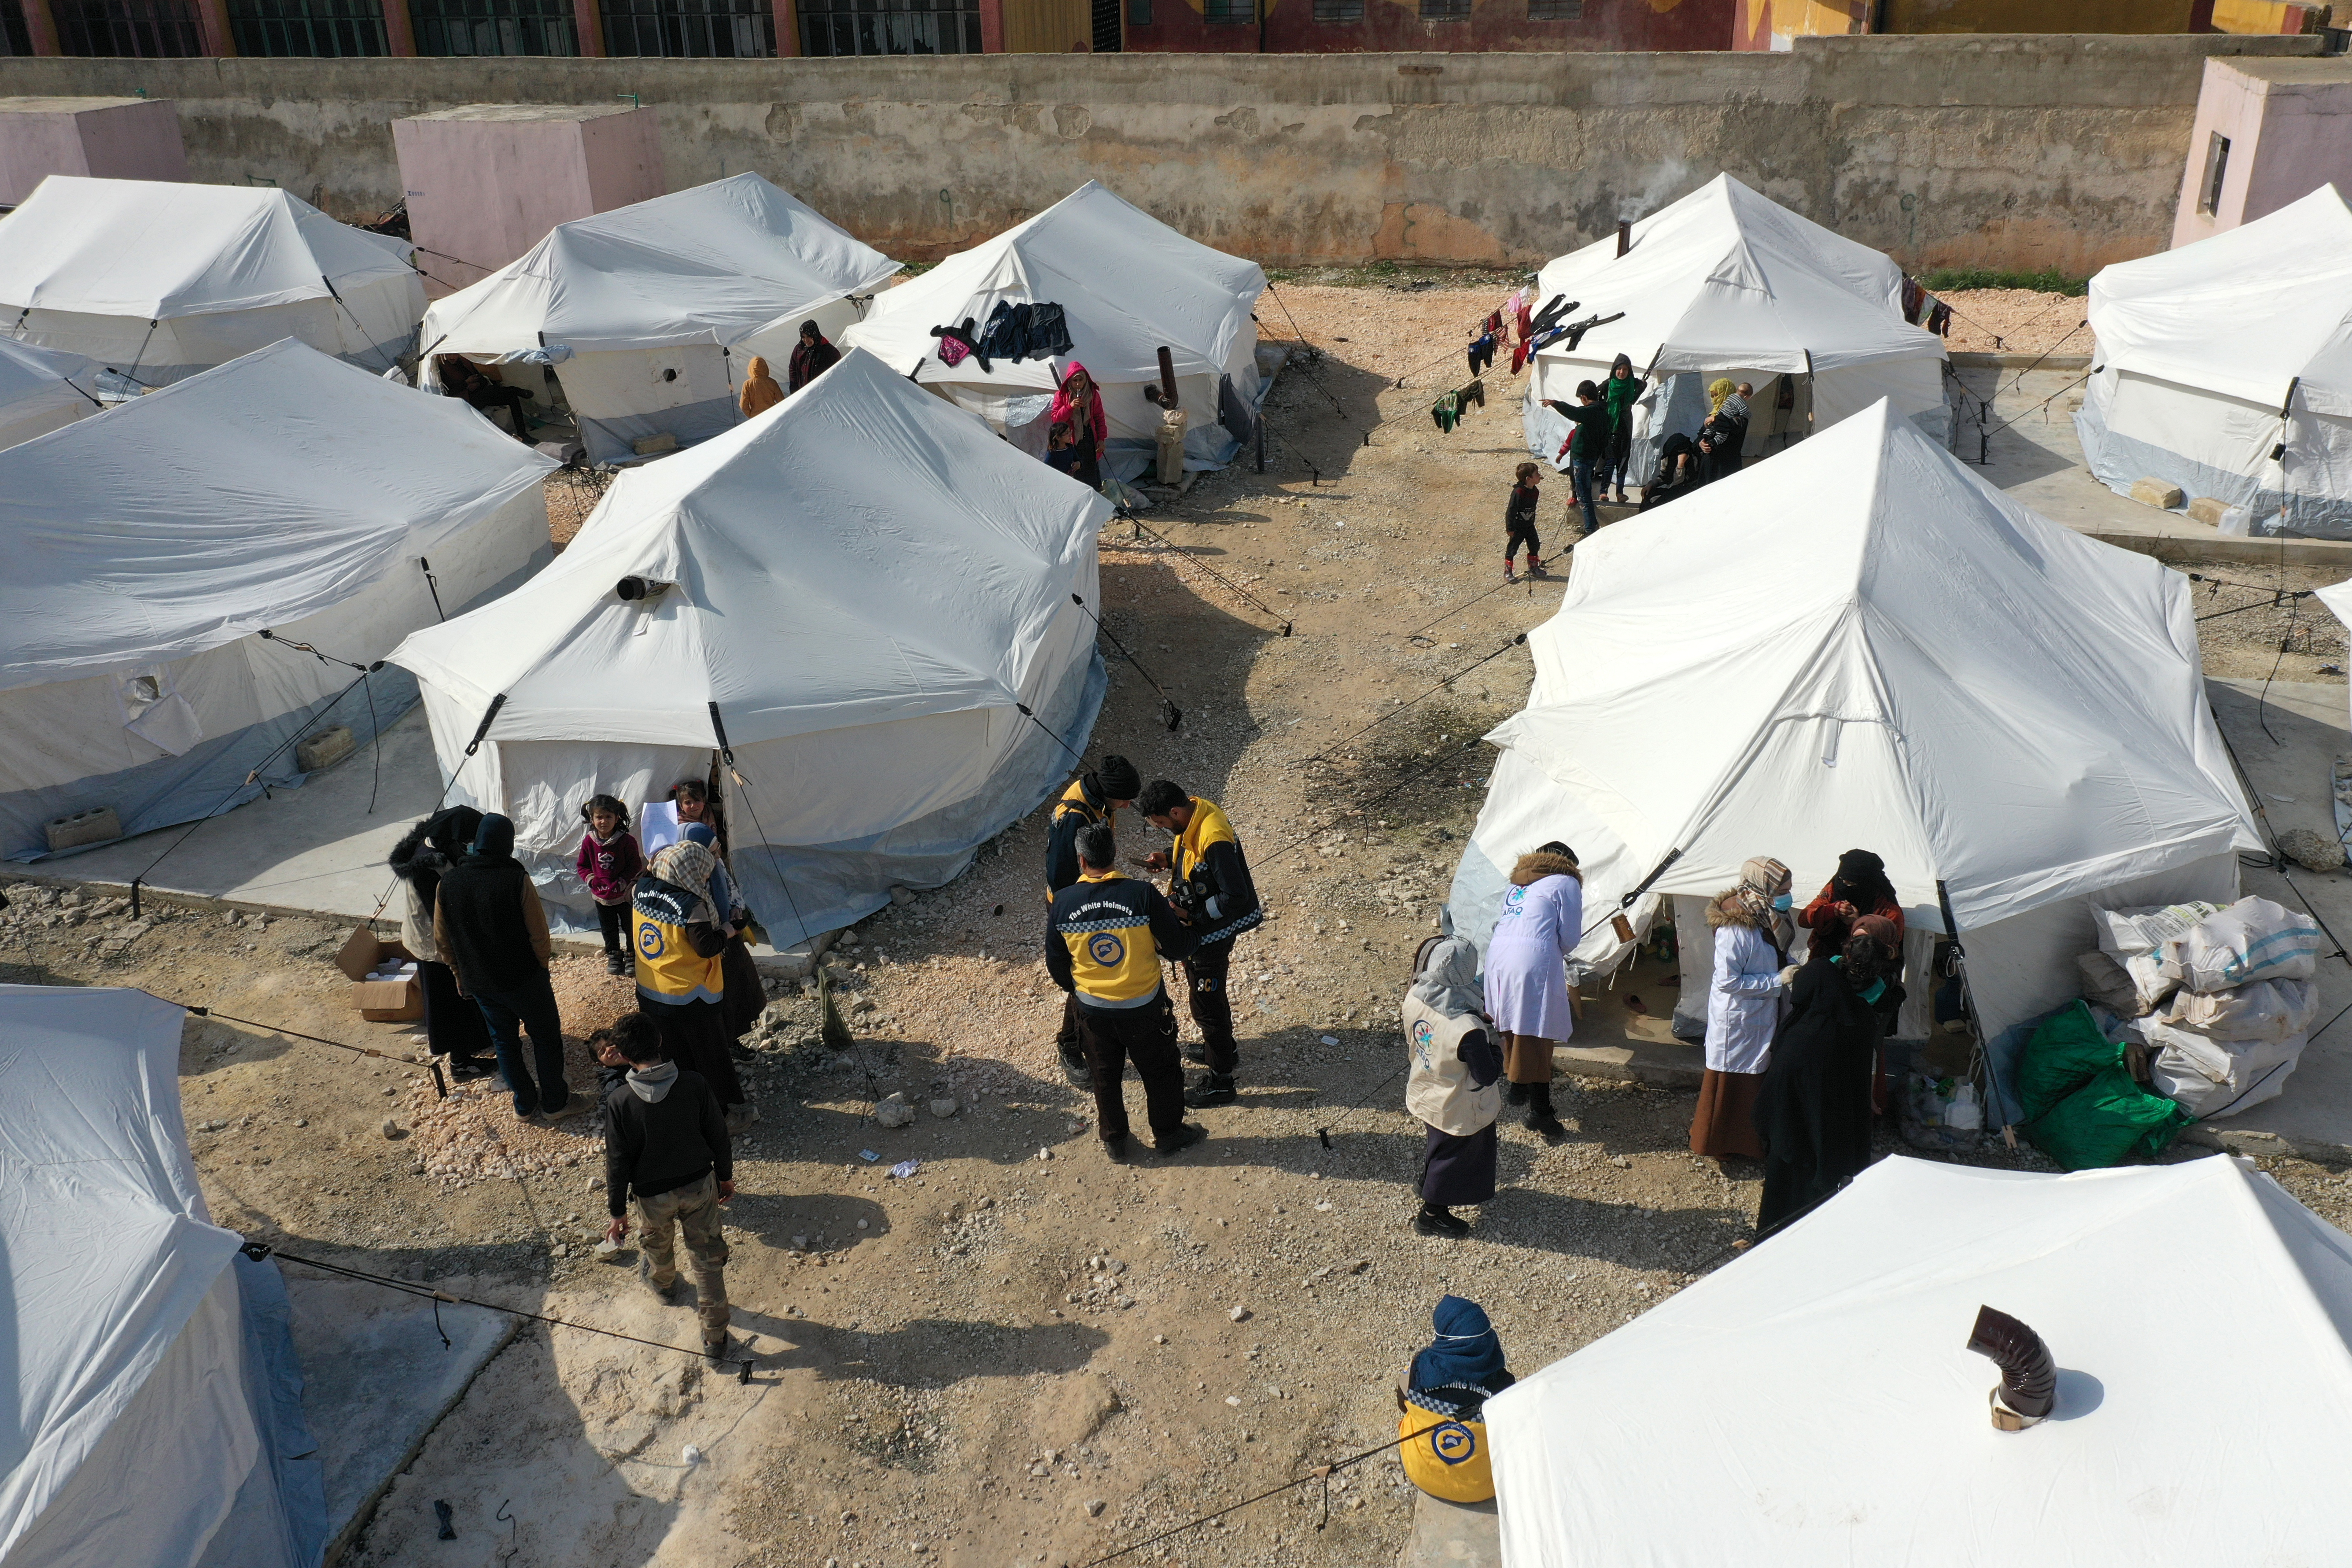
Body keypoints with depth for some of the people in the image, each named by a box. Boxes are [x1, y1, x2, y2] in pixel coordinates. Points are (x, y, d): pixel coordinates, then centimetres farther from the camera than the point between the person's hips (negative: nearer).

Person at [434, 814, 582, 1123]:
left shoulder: (448, 883, -8)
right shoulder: (517, 880, -21)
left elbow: (442, 942, 2)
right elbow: (539, 935, -16)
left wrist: (462, 975, 16)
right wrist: (542, 968, 3)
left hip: (478, 982, 4)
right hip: (524, 979, -4)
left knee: (504, 1040, 19)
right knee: (547, 1037, 13)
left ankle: (526, 1104, 30)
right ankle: (555, 1102, 22)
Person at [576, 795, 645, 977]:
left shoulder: (627, 841, -18)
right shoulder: (589, 842, -7)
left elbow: (635, 866, -13)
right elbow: (582, 865, 4)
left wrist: (621, 883, -20)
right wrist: (592, 880, -12)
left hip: (625, 895, -3)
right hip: (601, 896, 3)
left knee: (630, 927, 10)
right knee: (608, 929, 17)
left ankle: (632, 955, 28)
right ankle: (614, 956, 34)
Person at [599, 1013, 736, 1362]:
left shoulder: (619, 1101, -25)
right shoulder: (694, 1084, -21)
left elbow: (618, 1163, -16)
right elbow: (718, 1135, -8)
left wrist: (617, 1211, -2)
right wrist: (725, 1175, 9)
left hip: (653, 1195, 0)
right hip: (699, 1186, 1)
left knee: (658, 1243, 32)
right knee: (708, 1259, 16)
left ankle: (662, 1283, 63)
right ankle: (715, 1337, 26)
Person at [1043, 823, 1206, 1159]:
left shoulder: (1062, 902, -14)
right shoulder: (1143, 895, -23)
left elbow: (1056, 965, -1)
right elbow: (1179, 947, -14)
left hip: (1092, 1009, 2)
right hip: (1144, 1008, -2)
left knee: (1105, 1077, 24)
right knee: (1160, 1071, 21)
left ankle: (1113, 1138, 41)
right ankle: (1168, 1133, 39)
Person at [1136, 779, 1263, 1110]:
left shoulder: (1215, 841, -36)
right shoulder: (1193, 809, -7)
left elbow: (1235, 897, -33)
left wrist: (1191, 915, -24)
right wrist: (1169, 857, -3)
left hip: (1213, 934, -10)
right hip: (1197, 929, 10)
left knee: (1206, 1003, 6)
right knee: (1206, 992, 28)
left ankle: (1221, 1083, 22)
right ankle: (1222, 1049, 51)